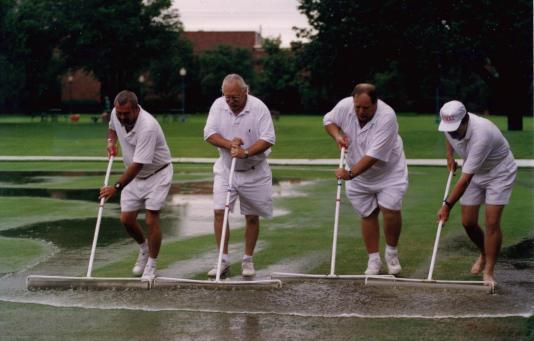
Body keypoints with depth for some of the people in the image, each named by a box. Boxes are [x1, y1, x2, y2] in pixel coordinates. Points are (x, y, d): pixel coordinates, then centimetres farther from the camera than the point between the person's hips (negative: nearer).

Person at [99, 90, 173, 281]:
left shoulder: (147, 127, -34)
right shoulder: (116, 114, -10)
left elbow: (138, 165, -34)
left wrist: (117, 188, -34)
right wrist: (111, 141, -2)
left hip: (157, 174, -7)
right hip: (134, 175, 7)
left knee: (151, 220, -12)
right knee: (126, 219, 2)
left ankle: (151, 267, 2)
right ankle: (144, 249, 31)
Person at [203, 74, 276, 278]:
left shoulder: (259, 108, -15)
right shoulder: (218, 105, -5)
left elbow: (268, 139, -17)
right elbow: (209, 133, -6)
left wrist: (246, 152, -30)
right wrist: (229, 144, -22)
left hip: (254, 171, -2)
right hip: (225, 169, 2)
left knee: (252, 217, 5)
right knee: (219, 212, -9)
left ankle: (248, 261, 19)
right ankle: (223, 261, -2)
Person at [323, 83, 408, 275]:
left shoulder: (387, 117, -32)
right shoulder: (344, 106, -17)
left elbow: (374, 155, -35)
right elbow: (328, 120, 6)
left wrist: (350, 173, -37)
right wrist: (337, 135, -15)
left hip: (388, 172, -4)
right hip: (358, 175, 4)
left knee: (390, 210, -13)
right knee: (368, 215, 6)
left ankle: (391, 253, 11)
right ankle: (373, 260, 17)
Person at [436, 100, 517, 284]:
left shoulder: (481, 135, -40)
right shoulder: (450, 124, -18)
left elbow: (465, 179, -38)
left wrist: (447, 205, -35)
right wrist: (449, 155, 2)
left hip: (499, 173, -7)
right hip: (474, 174, 7)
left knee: (492, 222, -15)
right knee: (468, 222, 3)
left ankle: (488, 272, -7)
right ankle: (484, 254, 30)